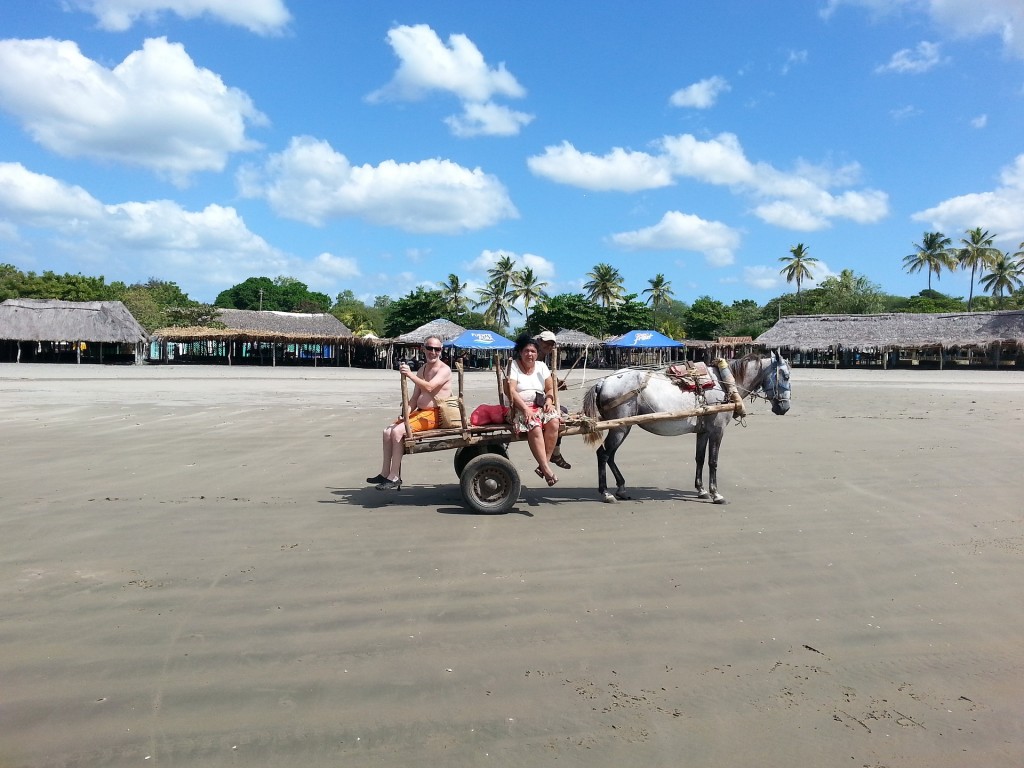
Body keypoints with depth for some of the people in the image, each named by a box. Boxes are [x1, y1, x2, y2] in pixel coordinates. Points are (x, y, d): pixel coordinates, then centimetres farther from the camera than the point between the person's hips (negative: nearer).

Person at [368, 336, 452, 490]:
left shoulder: (444, 370, -8)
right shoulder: (422, 370, 17)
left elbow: (429, 387, -26)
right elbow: (415, 397, 14)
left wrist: (410, 375, -33)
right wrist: (406, 413, -2)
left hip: (434, 414, -9)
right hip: (420, 412, 9)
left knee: (398, 431, -22)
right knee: (388, 431, -1)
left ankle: (394, 478, -18)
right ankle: (385, 473, 3)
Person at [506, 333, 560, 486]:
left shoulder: (541, 366, 13)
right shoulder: (513, 365, -1)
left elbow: (550, 389, 13)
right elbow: (511, 390, -11)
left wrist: (549, 401, -9)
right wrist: (525, 408, -21)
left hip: (540, 405, 4)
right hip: (520, 407, -4)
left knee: (553, 421, -27)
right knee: (535, 427, -33)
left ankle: (545, 463, -23)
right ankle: (546, 469, -33)